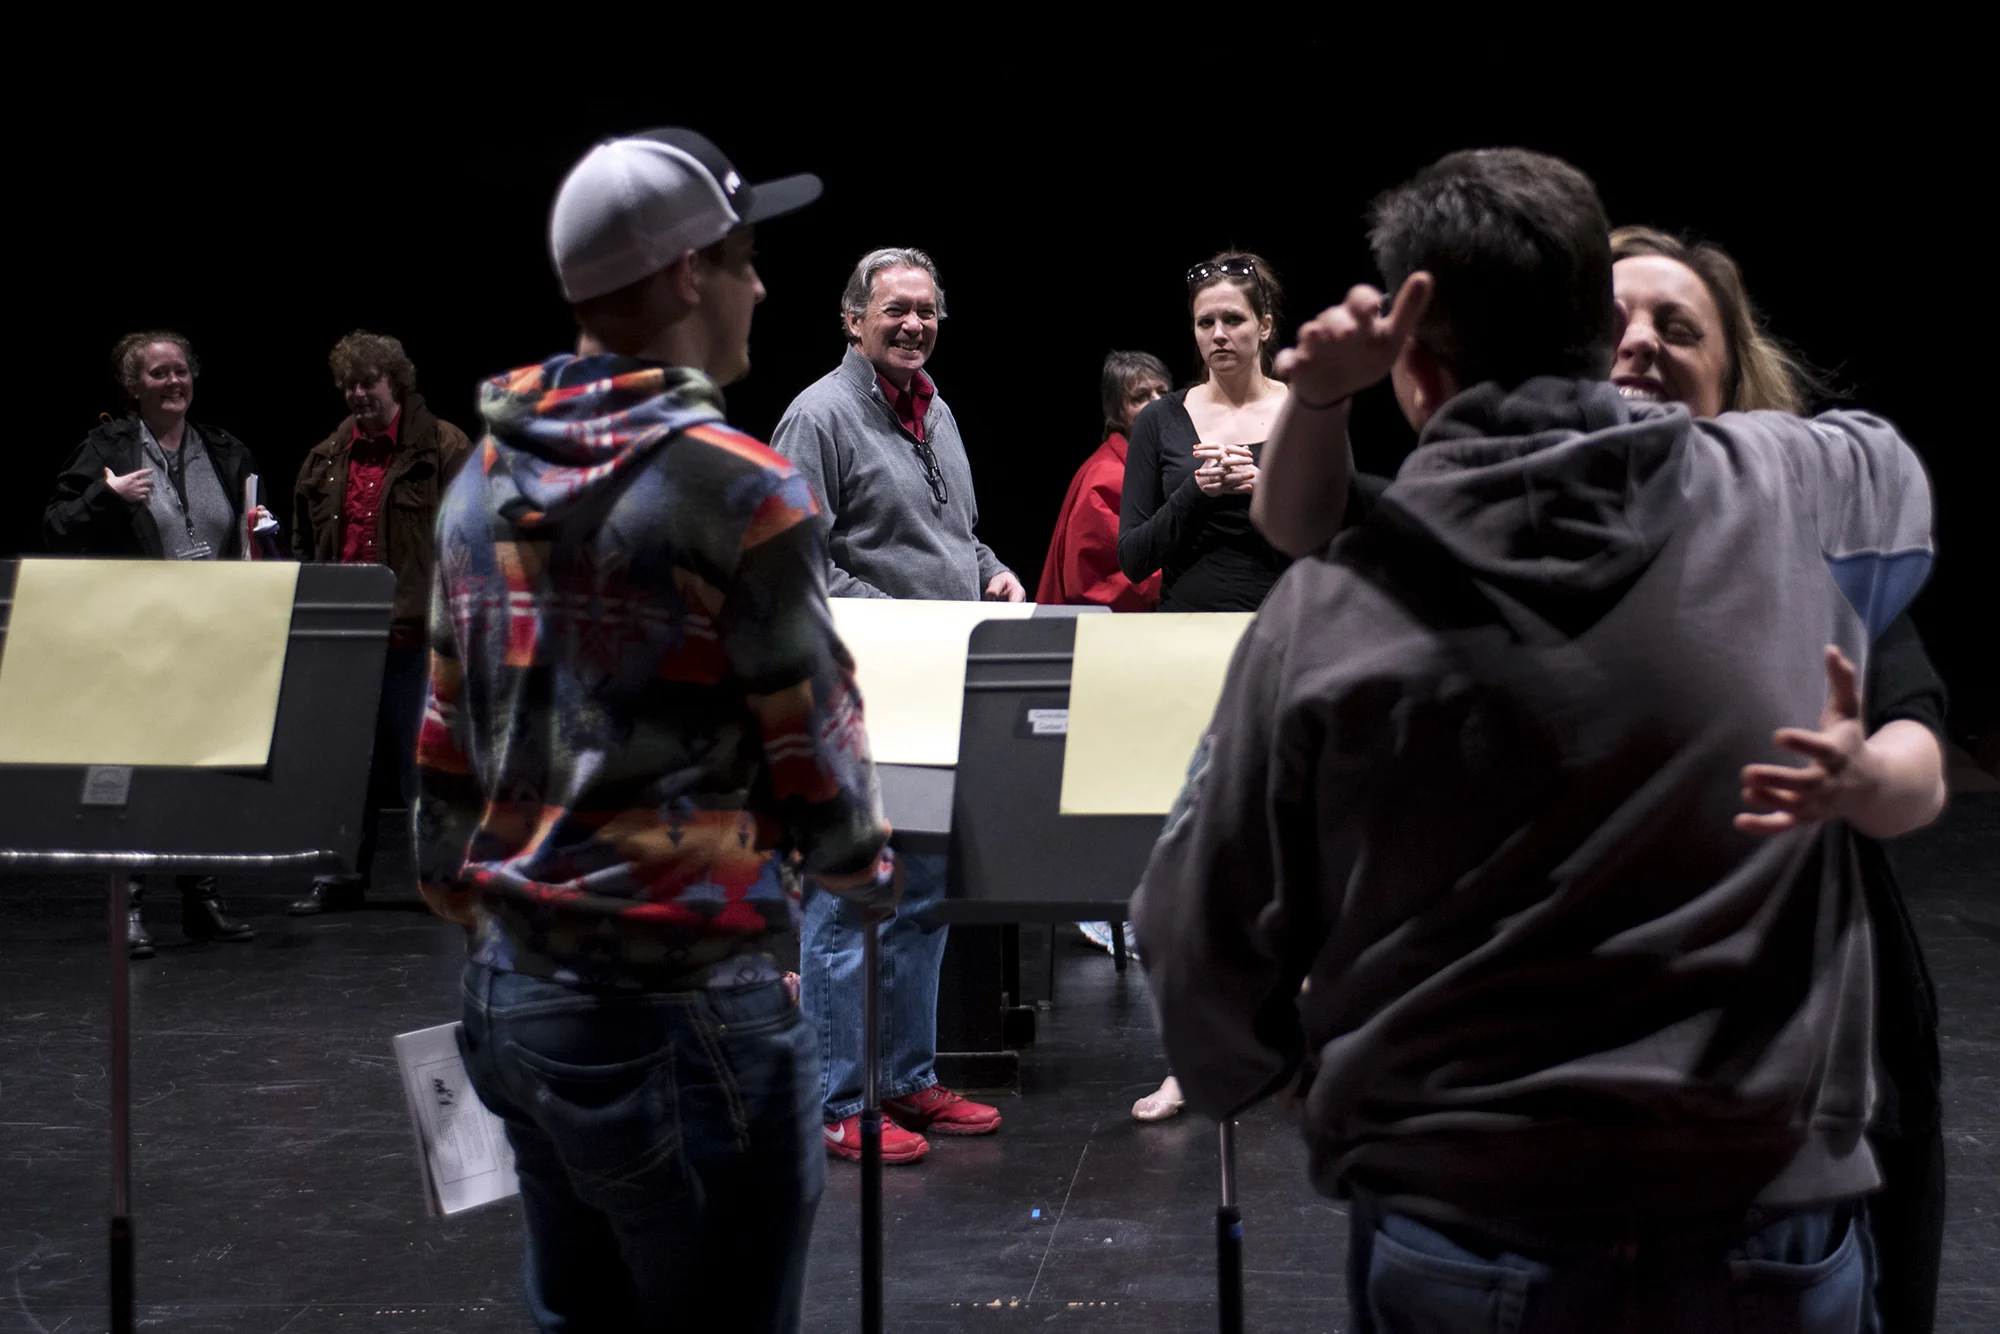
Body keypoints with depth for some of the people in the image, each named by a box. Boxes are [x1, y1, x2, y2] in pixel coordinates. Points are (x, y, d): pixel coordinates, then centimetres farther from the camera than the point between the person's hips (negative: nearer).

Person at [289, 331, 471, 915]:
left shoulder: (442, 447, -2)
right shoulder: (324, 458, 14)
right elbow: (304, 544, 20)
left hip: (413, 633, -5)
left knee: (421, 757, 1)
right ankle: (341, 878, 21)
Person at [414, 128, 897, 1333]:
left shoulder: (483, 484, 7)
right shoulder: (739, 489, -14)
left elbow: (447, 752, 12)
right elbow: (813, 744, -8)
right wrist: (867, 868, 11)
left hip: (513, 994, 8)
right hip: (681, 1004, -7)